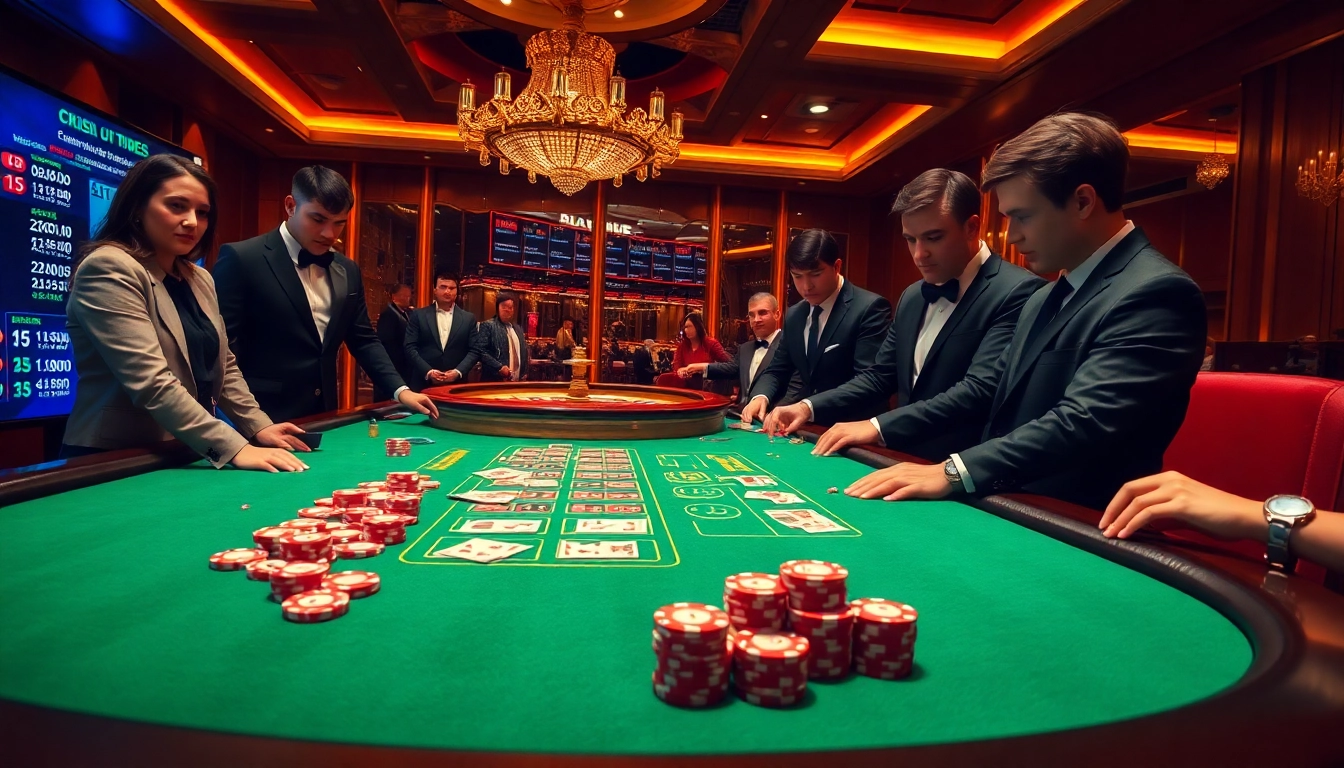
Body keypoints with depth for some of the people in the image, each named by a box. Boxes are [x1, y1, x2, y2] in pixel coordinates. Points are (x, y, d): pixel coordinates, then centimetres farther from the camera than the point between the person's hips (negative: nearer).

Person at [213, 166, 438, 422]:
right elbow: (223, 348, -11)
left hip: (323, 415, 6)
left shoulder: (348, 271, 8)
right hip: (262, 418, -5)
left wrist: (400, 390, 0)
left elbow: (364, 340, 12)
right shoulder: (241, 259, -9)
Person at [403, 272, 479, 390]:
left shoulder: (469, 318, 9)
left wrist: (458, 372, -11)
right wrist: (428, 372, -12)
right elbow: (410, 347, 0)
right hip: (423, 383, -1)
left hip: (456, 384, 1)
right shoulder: (418, 315, 6)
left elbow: (474, 350, 4)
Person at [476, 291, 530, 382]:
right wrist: (500, 367, -18)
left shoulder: (518, 328, 19)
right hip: (495, 380, -6)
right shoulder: (487, 326, -2)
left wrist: (524, 374, 9)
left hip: (517, 380, 6)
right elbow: (481, 351, -11)